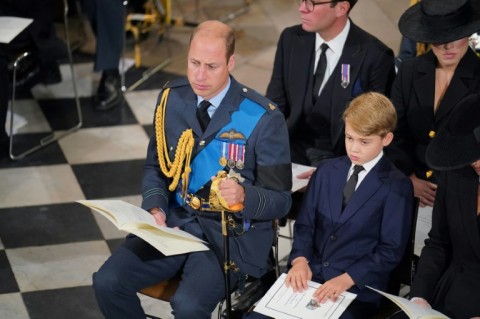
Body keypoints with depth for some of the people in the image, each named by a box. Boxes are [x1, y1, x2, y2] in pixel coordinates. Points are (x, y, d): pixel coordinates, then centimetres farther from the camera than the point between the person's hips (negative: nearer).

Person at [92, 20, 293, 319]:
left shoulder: (264, 118, -14)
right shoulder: (172, 97, 1)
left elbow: (280, 200, -9)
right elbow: (155, 165, 12)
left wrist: (243, 196, -32)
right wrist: (156, 208, -9)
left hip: (231, 234, -4)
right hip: (174, 222, 5)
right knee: (108, 281, -13)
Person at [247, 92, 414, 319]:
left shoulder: (397, 187, -3)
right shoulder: (326, 171, 13)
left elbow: (391, 250, -5)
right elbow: (305, 224, 12)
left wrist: (347, 279, -16)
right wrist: (300, 259, -8)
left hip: (358, 288, -4)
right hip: (309, 276, 4)